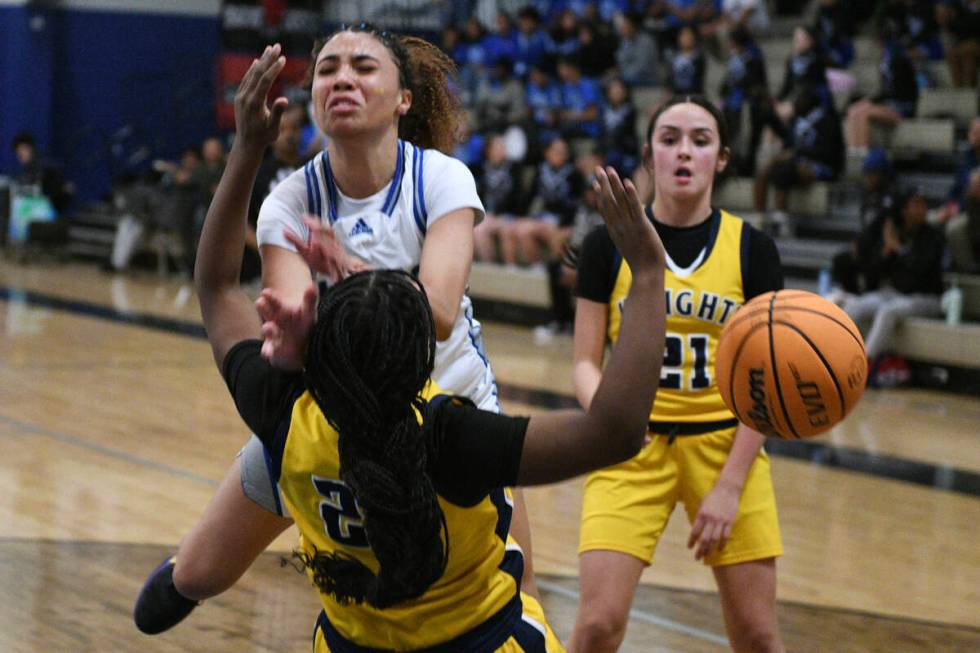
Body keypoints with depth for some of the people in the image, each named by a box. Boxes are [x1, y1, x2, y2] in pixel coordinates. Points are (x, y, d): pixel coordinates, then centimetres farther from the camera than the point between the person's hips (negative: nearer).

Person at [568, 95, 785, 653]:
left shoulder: (753, 249, 0)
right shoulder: (609, 245, -1)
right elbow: (586, 363, 1)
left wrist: (730, 485, -9)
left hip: (726, 444, 1)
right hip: (633, 447, -1)